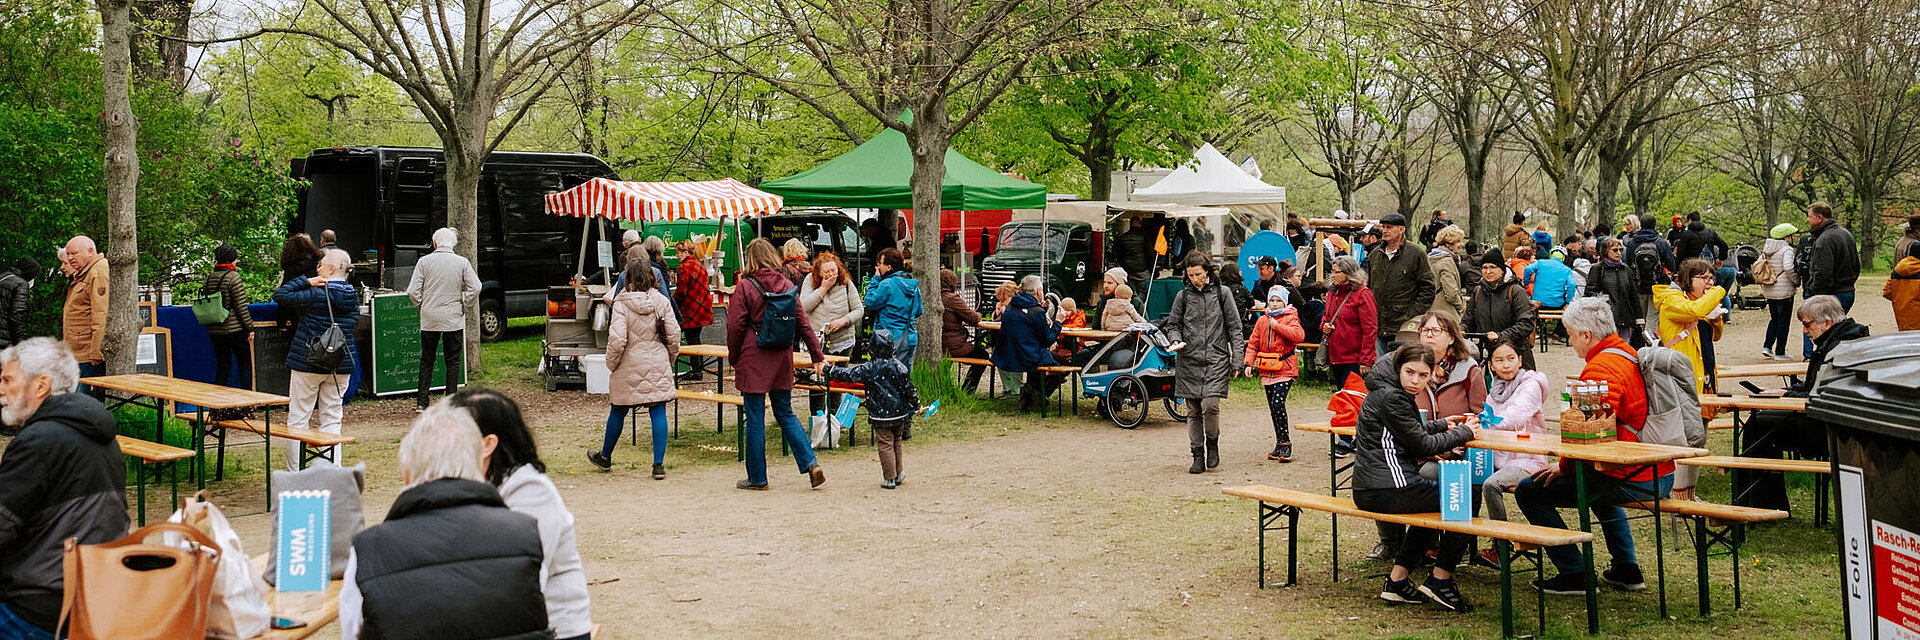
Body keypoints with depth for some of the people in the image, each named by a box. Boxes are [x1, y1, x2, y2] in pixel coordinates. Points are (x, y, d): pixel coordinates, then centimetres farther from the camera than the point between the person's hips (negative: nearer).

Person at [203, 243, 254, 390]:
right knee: (245, 367, 3)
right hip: (234, 329, -6)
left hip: (214, 331, 6)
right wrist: (250, 328, -7)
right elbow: (241, 306, -13)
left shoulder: (209, 278, 7)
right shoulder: (233, 277, -12)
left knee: (222, 366, 13)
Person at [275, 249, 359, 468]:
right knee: (331, 419, 10)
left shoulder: (316, 294, -14)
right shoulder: (352, 295, 3)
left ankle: (294, 472, 5)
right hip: (341, 366, 5)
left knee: (298, 418, 4)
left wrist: (306, 282, -8)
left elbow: (279, 296, -11)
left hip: (308, 363, -5)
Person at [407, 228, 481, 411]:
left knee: (426, 361, 10)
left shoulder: (424, 261, -3)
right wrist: (463, 306, 6)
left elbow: (413, 291, -5)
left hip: (429, 319, 1)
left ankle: (421, 402, 9)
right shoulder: (462, 263, -3)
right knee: (453, 361, 6)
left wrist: (422, 306, 11)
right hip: (454, 320, -1)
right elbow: (475, 288, -6)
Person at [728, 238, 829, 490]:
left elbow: (735, 327, -8)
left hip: (753, 360, -4)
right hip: (781, 359, 5)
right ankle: (811, 463, 1)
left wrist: (733, 358, 6)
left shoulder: (745, 289, -9)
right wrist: (817, 354, 11)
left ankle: (757, 478, 11)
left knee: (755, 418, 3)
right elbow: (803, 322, 5)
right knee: (785, 414, 15)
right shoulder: (787, 286, 3)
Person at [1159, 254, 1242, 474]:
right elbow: (1172, 324, 17)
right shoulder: (1183, 296, 8)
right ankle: (1198, 455, 13)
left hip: (1216, 359, -2)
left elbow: (1234, 328, 7)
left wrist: (1236, 361, 2)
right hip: (1189, 360, 2)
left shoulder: (1222, 293, 5)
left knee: (1210, 404, -17)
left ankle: (1212, 443, 8)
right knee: (1193, 411, 4)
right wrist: (1176, 340, -6)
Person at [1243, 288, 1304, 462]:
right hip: (1267, 371, 6)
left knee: (1278, 404, -17)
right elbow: (1253, 343, 12)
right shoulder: (1262, 321, 13)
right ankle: (1280, 444, 18)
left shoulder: (1290, 318, -2)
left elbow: (1299, 336, -21)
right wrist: (1248, 363, 0)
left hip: (1285, 369, -6)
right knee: (1273, 408, 9)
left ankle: (1285, 444, -7)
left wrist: (1277, 326, -19)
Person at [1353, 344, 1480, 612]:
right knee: (1469, 495, -1)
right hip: (1387, 490, -11)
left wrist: (1443, 424, 23)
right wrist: (1464, 432, 0)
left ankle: (1397, 579, 26)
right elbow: (1423, 445, -13)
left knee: (1431, 501, 35)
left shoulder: (1389, 391, 14)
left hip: (1370, 490, 11)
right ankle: (1440, 580, 6)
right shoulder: (1390, 396, -16)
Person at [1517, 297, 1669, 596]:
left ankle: (1574, 574, 0)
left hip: (1631, 479, -10)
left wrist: (1564, 468, -8)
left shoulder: (1601, 369, -17)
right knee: (1599, 484, 43)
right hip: (1662, 475, 10)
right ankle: (1626, 568, 38)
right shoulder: (1632, 356, 14)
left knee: (1528, 491, -5)